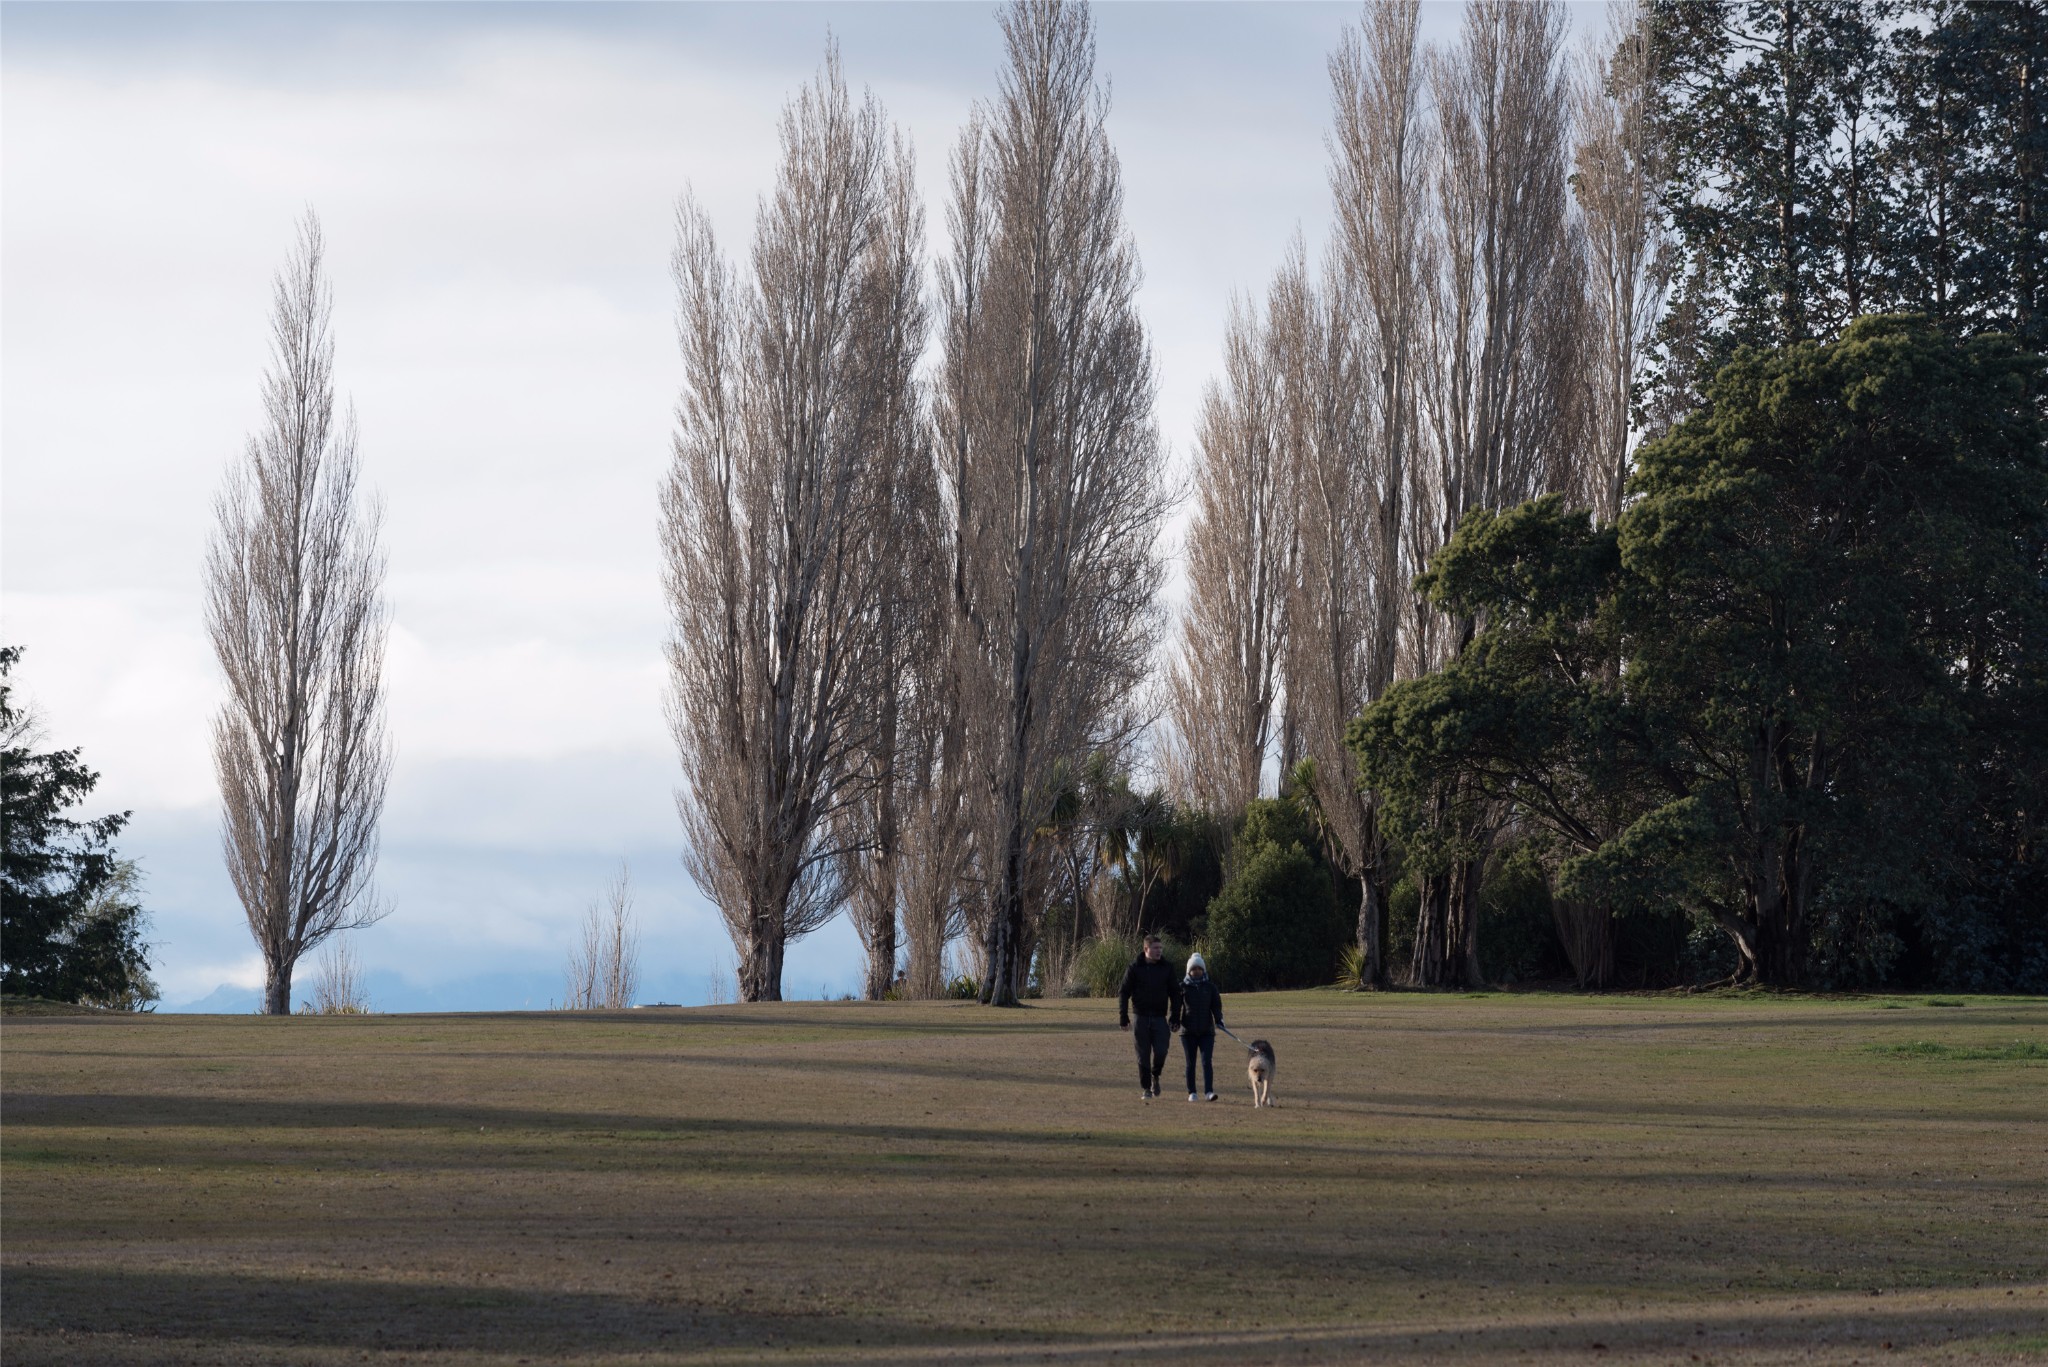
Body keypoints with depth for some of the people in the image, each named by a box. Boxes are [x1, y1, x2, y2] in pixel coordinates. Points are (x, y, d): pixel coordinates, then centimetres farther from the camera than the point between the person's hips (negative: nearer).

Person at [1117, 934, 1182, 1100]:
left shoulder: (1166, 968, 6)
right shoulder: (1135, 968, -1)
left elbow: (1175, 993, 12)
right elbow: (1123, 993, 1)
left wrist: (1175, 1017, 4)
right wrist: (1123, 1018, -6)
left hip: (1159, 1018, 1)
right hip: (1140, 1018, -1)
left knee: (1160, 1052, -10)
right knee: (1143, 1055, 1)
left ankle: (1155, 1076, 18)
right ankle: (1145, 1088, 11)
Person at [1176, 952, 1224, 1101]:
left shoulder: (1210, 987, 6)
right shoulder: (1183, 987, 5)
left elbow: (1216, 1005, 3)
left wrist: (1218, 1020, -14)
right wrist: (1173, 1021, -9)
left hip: (1207, 1031, 0)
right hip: (1188, 1032, 0)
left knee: (1207, 1061, -10)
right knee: (1190, 1063, 6)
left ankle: (1208, 1092, -16)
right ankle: (1191, 1093, 14)